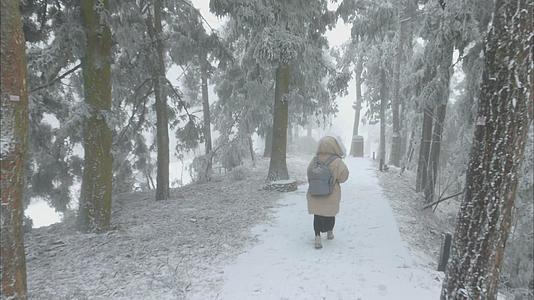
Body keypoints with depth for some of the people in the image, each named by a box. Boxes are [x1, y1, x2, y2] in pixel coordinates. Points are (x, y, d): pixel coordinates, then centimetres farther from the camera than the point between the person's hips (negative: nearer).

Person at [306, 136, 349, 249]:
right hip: (331, 196, -2)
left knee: (317, 216, 13)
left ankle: (317, 237, 3)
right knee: (330, 214, 21)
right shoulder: (336, 162, -19)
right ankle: (329, 232, 42)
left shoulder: (315, 160, -6)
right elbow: (343, 177, -10)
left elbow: (309, 175, 4)